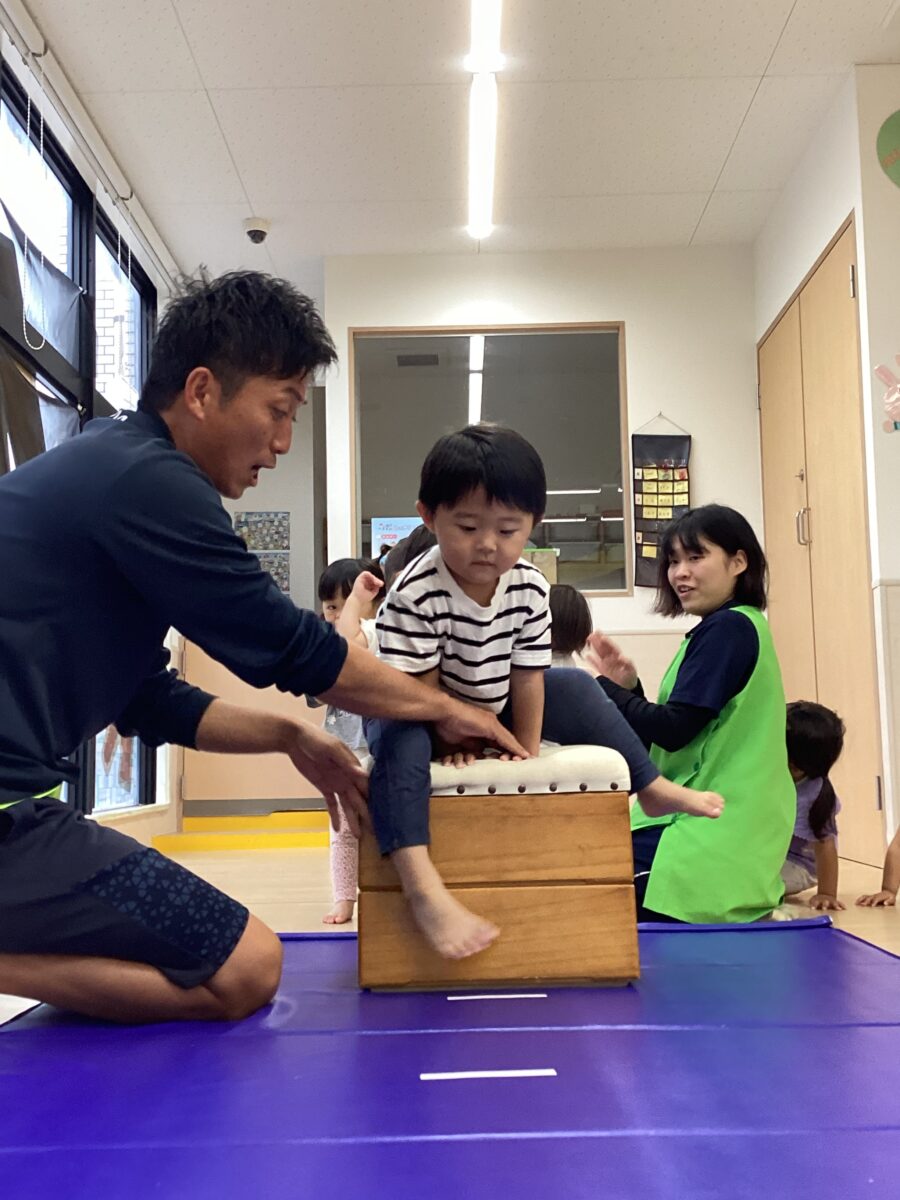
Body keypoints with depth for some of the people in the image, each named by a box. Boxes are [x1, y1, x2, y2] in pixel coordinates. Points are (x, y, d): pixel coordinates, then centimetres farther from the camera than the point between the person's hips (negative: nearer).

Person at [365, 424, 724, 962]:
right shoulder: (416, 595, -31)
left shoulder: (530, 589, -15)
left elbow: (527, 679, -9)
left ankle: (653, 788, 20)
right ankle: (425, 891, -48)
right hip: (422, 716, -5)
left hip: (493, 711, 6)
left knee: (578, 690, 3)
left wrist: (527, 752, -10)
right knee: (399, 741, -37)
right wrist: (455, 736, -26)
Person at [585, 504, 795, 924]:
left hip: (709, 838, -10)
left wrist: (604, 687, -8)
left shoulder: (728, 628, -14)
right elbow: (664, 740, 17)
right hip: (718, 827, 10)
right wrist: (629, 688, 4)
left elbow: (674, 730, -19)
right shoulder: (728, 629, 17)